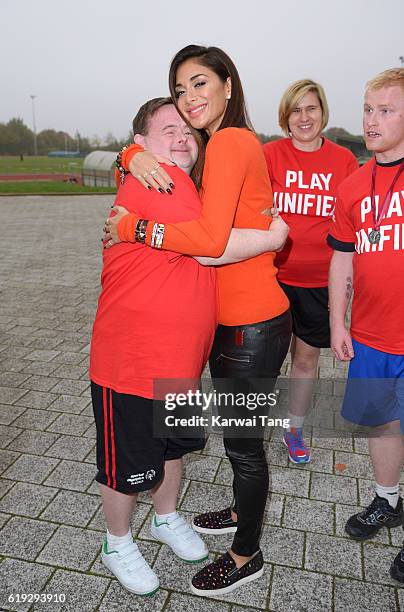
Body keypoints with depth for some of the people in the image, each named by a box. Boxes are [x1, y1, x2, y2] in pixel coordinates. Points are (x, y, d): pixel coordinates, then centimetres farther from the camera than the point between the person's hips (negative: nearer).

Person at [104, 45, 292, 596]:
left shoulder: (231, 142, -16)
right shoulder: (217, 145, 12)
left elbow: (211, 238, -27)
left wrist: (130, 228, -18)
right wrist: (137, 158, -8)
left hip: (253, 325, -9)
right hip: (231, 318, 9)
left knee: (242, 440, 8)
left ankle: (247, 556, 33)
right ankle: (243, 511, 49)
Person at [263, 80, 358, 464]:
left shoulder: (344, 160, 2)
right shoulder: (269, 155, -4)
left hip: (320, 279, 2)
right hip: (274, 274, -1)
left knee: (307, 356, 13)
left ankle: (295, 429, 35)